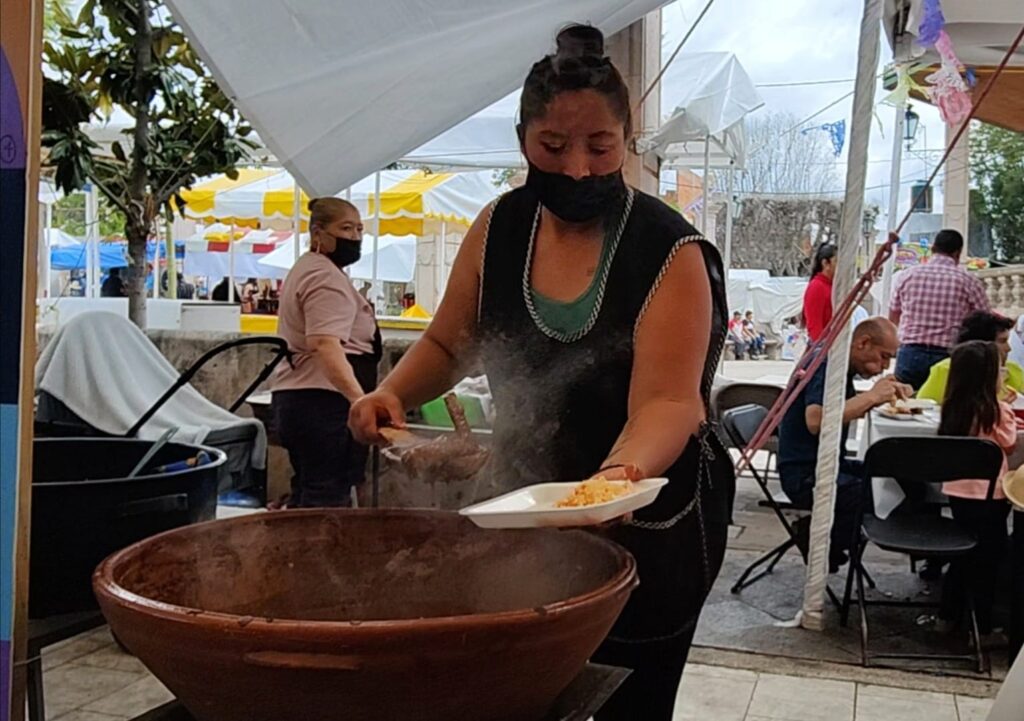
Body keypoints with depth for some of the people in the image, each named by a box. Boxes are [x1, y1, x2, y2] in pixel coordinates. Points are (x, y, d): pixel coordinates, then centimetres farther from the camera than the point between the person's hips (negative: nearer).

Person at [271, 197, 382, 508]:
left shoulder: (307, 269, 22)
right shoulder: (326, 276, -11)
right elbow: (325, 345, -25)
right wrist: (360, 399, -36)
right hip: (325, 402, -11)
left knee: (307, 494, 13)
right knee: (327, 503, -12)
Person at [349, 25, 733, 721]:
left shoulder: (672, 253, -18)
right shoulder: (501, 227, -4)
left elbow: (666, 402, -26)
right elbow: (448, 344, 7)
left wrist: (620, 475, -46)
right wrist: (393, 394, -12)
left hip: (645, 529, -4)